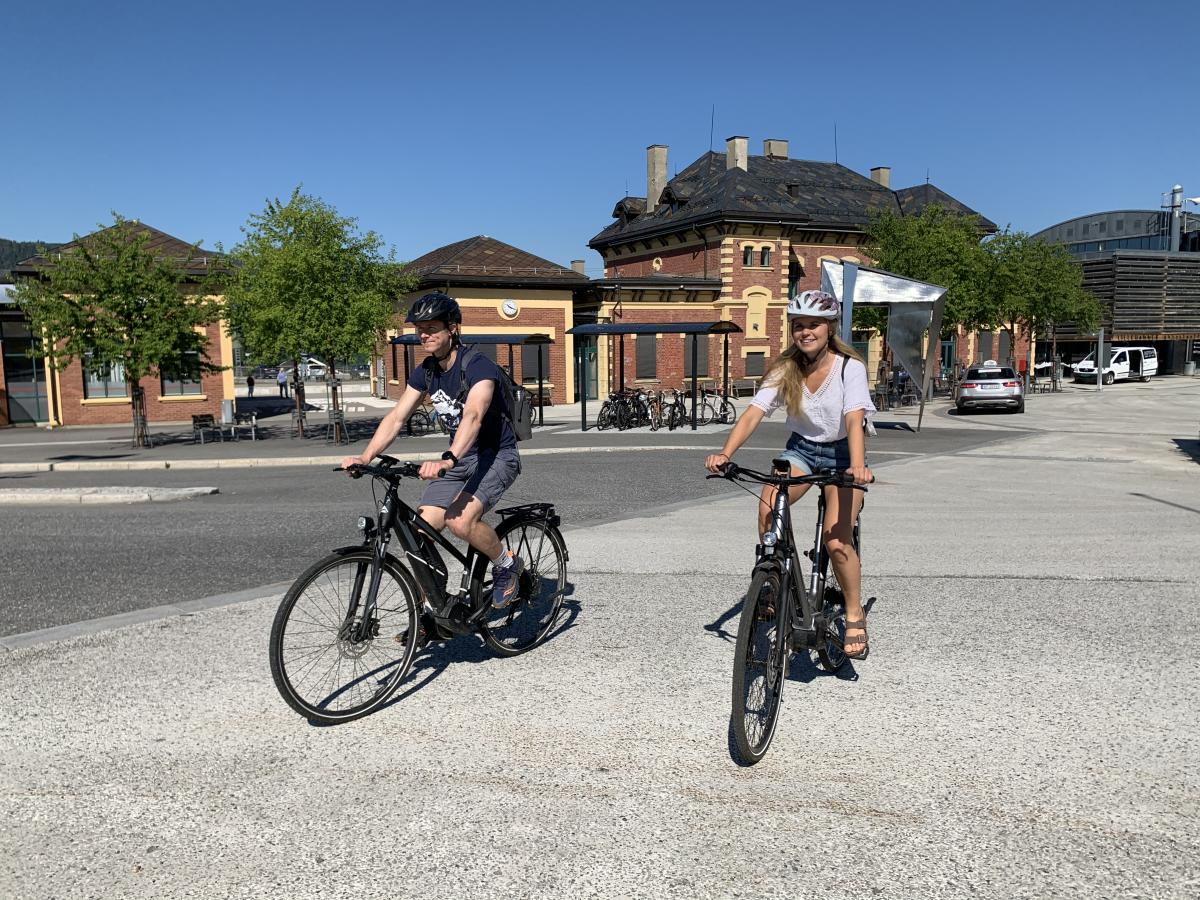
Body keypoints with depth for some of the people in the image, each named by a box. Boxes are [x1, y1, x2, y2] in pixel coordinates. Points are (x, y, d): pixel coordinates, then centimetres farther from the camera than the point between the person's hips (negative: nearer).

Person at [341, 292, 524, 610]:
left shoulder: (479, 366, -21)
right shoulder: (425, 371, 2)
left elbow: (473, 416, -37)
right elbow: (396, 416, -3)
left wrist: (447, 460, -53)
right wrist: (365, 458, -18)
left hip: (497, 455, -7)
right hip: (460, 457, 7)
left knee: (460, 521, -30)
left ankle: (507, 564, -1)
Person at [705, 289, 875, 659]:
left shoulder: (850, 367, -18)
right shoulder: (785, 369, -10)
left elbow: (854, 420, -32)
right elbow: (753, 414, -21)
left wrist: (857, 466, -50)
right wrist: (725, 454, -38)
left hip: (841, 452, -3)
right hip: (801, 448, 3)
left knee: (836, 541, -19)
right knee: (768, 506, -27)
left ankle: (855, 616, 3)